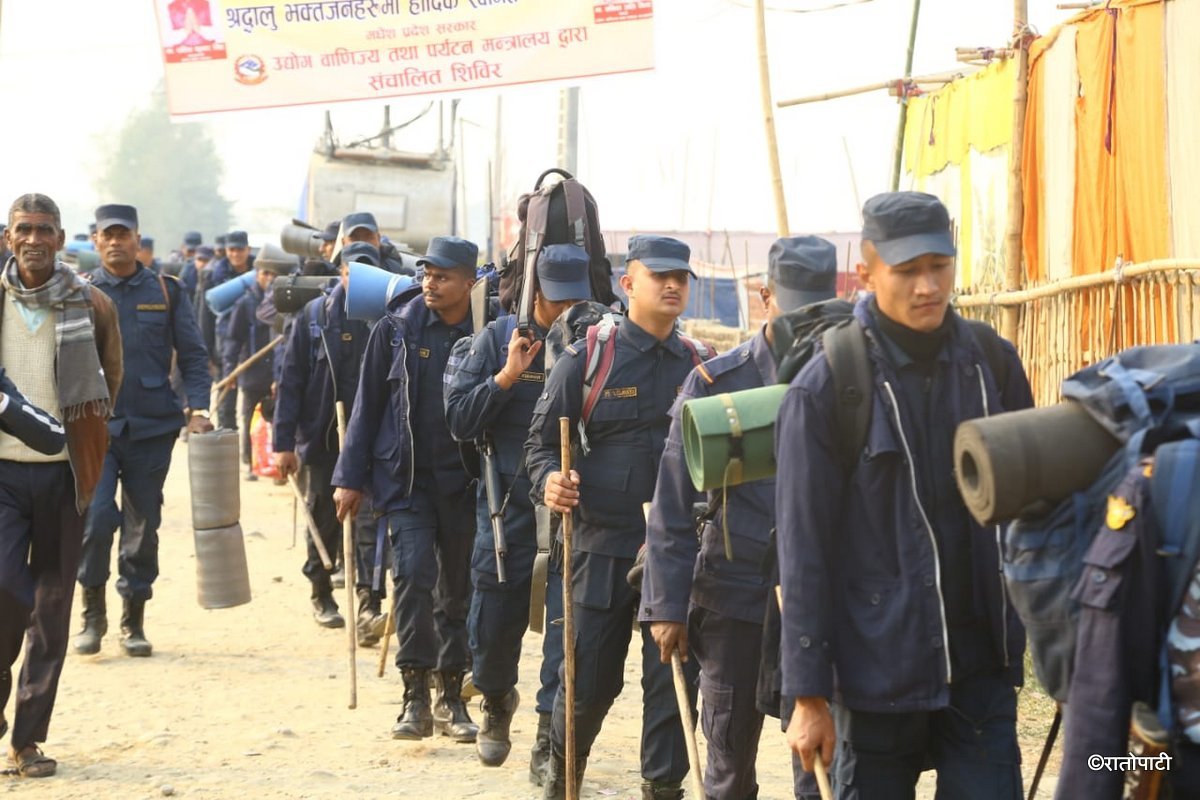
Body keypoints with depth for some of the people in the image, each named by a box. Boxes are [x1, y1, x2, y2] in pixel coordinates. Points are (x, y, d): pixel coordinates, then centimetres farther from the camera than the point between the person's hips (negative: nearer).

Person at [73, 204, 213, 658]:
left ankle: (133, 622, 17)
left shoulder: (167, 293, 7)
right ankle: (93, 612, 4)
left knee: (142, 526, 6)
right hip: (94, 427, -1)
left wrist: (198, 407, -5)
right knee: (95, 519, -14)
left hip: (151, 429, 1)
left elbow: (192, 355, 8)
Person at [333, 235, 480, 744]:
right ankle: (415, 697, -9)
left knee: (457, 587, 9)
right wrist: (350, 477, 1)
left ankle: (451, 698, 21)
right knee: (413, 573, -16)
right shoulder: (396, 329, -1)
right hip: (405, 478, -1)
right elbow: (368, 405, 3)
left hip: (463, 484, 1)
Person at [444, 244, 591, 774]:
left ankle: (550, 740, 5)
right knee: (494, 628, 11)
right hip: (508, 507, 1)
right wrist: (507, 376, -17)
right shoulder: (500, 339, -2)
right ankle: (496, 701, 42)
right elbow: (459, 421, -6)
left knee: (568, 625, -7)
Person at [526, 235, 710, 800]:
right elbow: (542, 441, 2)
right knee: (589, 678, 6)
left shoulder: (700, 365, 7)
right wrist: (549, 480, -18)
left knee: (672, 681, 2)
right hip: (604, 546, -2)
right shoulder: (584, 360, -1)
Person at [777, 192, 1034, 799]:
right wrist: (808, 694, -8)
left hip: (982, 664, 3)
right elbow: (804, 551, -7)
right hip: (879, 672, -3)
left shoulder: (992, 364, 4)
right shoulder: (825, 388, -8)